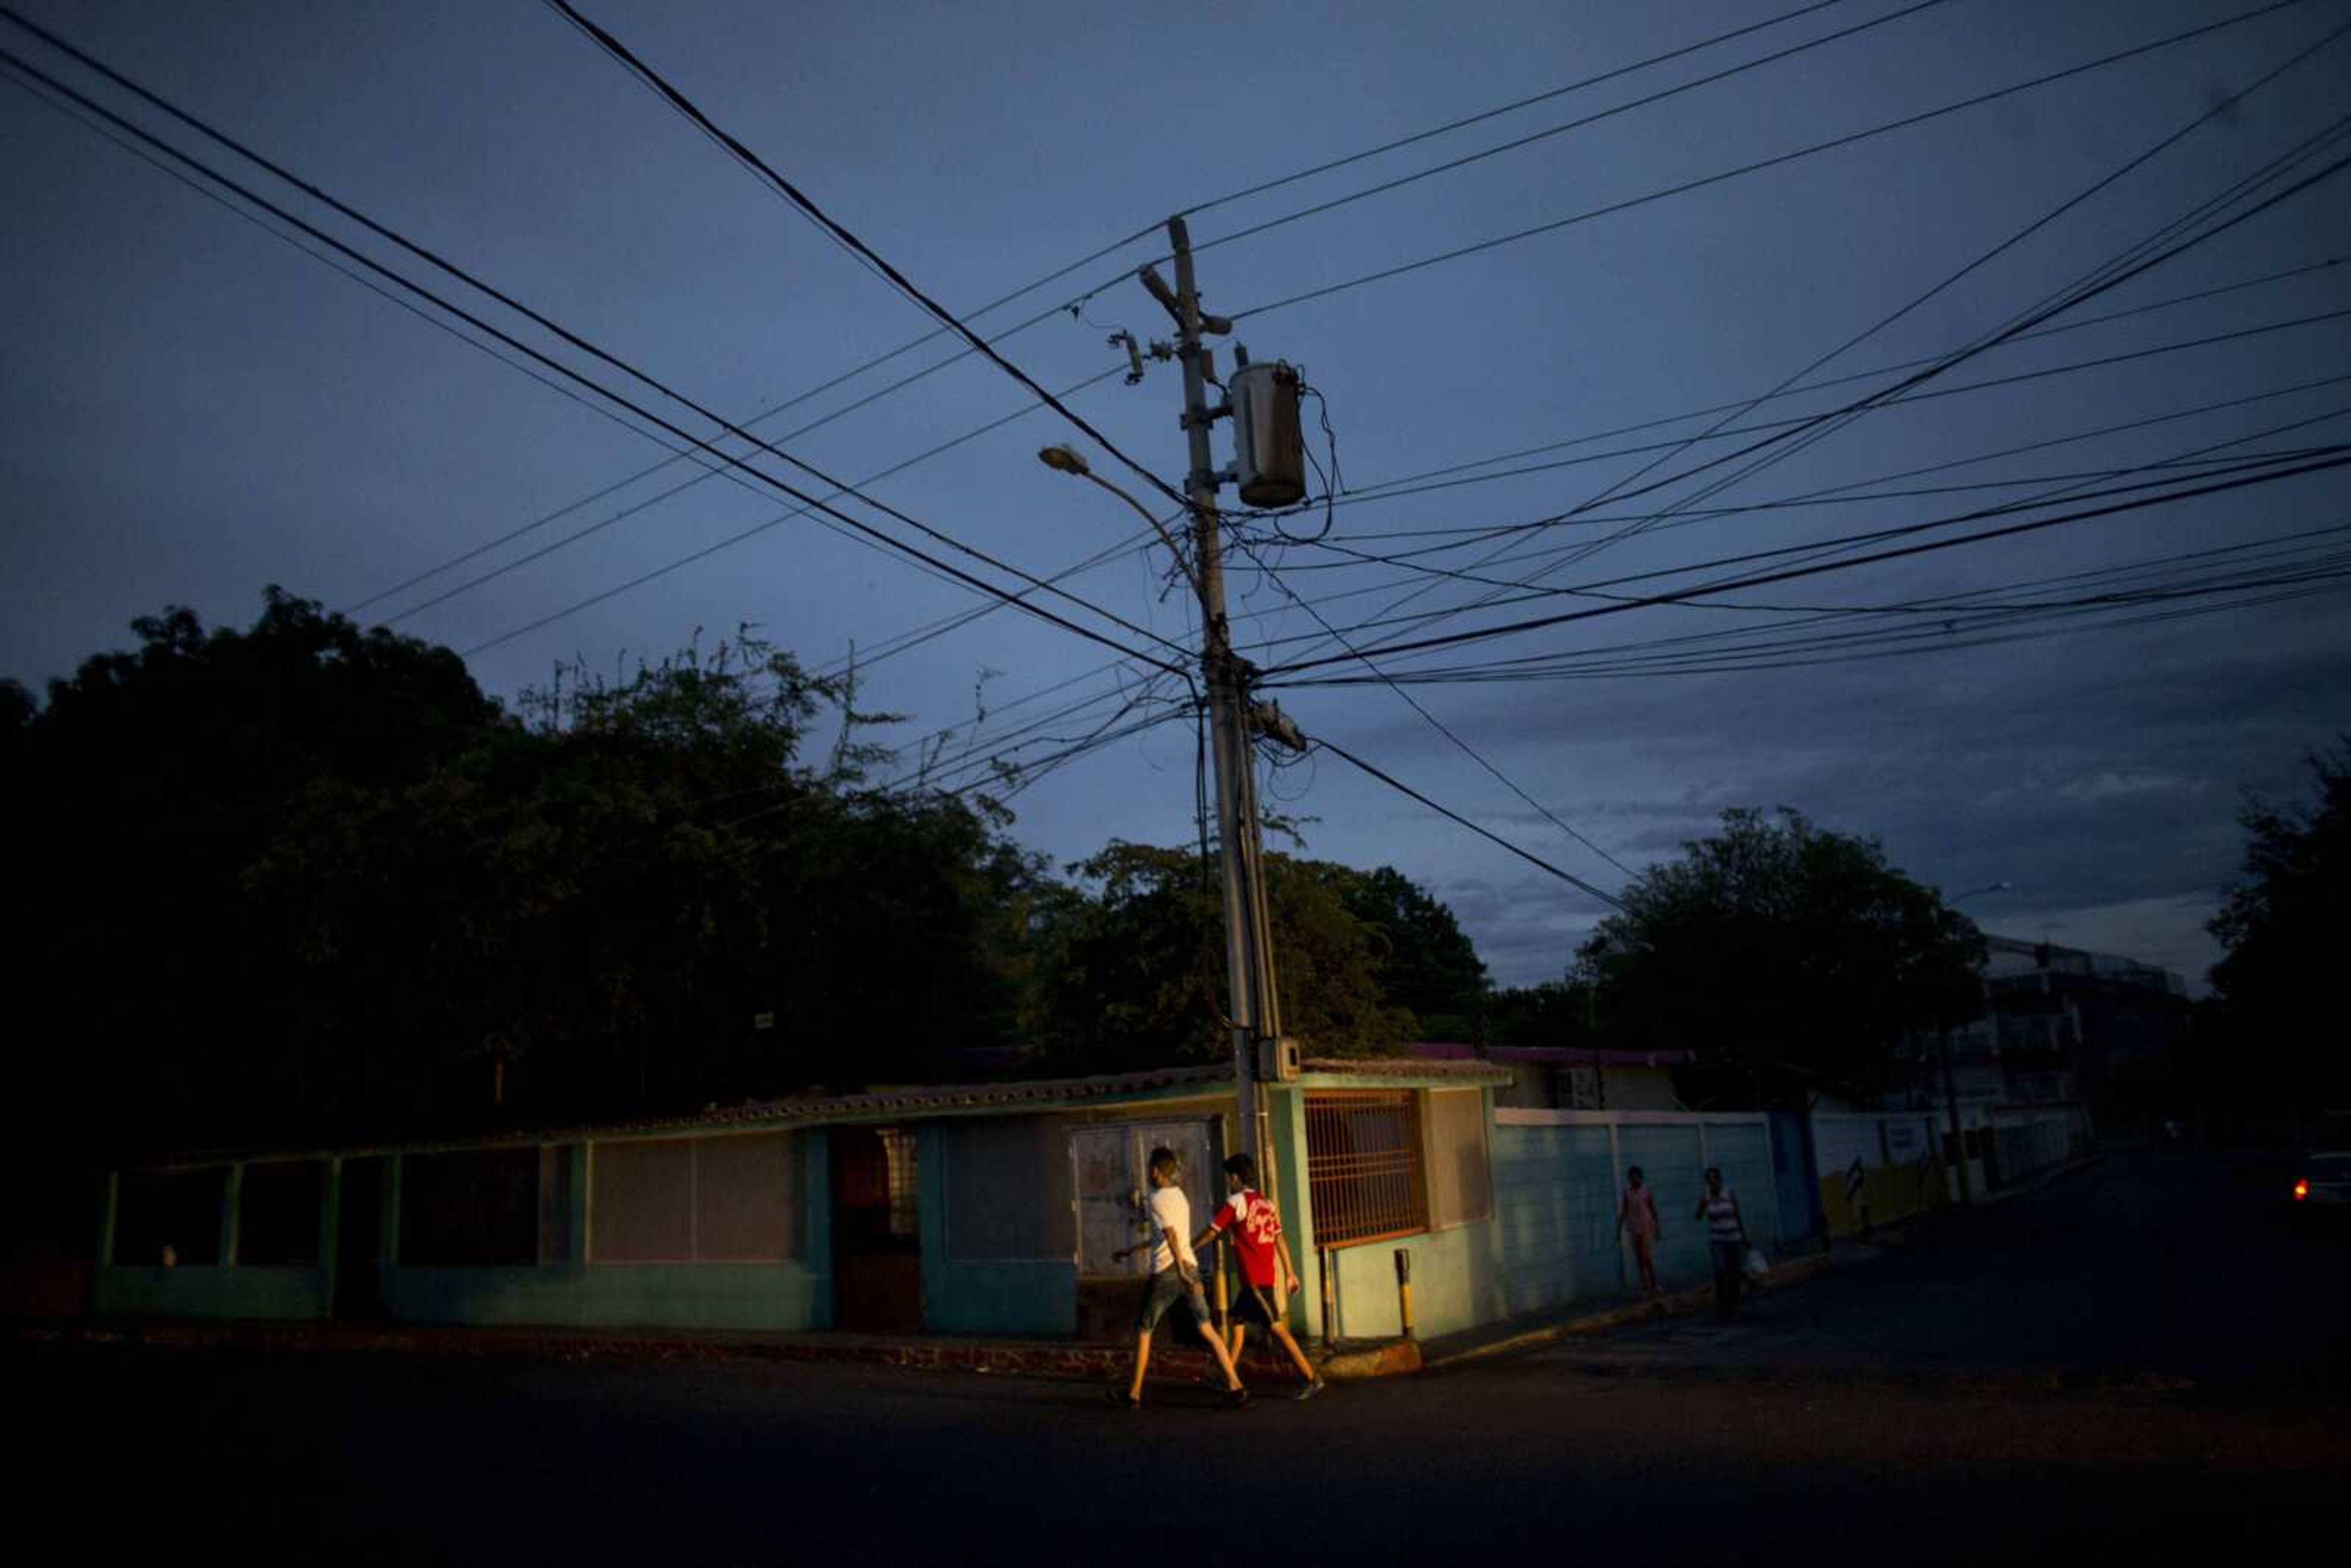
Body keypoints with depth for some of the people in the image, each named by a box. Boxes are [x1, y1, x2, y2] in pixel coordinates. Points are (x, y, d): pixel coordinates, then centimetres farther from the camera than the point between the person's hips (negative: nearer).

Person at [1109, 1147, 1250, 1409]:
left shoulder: (1155, 1200, -8)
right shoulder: (1179, 1195, 17)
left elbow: (1171, 1236, -21)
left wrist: (1181, 1273, -28)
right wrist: (1130, 1251, 36)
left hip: (1166, 1272, -7)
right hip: (1190, 1267, 7)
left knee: (1143, 1330, 9)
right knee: (1206, 1328, 4)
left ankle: (1133, 1394, 16)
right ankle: (1235, 1387, -5)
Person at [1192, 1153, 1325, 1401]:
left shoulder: (1236, 1202, -9)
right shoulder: (1267, 1203, 12)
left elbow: (1211, 1234, -3)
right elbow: (1280, 1239, 13)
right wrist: (1290, 1273, 16)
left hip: (1256, 1279, -8)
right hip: (1268, 1275, 8)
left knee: (1278, 1329, -6)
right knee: (1238, 1323, 15)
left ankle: (1312, 1378, -7)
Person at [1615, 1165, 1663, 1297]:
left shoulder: (1647, 1190, -3)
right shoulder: (1627, 1191, 3)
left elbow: (1654, 1209, 2)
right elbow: (1623, 1211, 7)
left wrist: (1658, 1228, 3)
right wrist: (1619, 1228, 3)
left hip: (1647, 1226, -3)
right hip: (1633, 1227, 3)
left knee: (1646, 1256, -12)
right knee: (1639, 1259, 4)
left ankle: (1654, 1285, 3)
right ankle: (1646, 1287, 9)